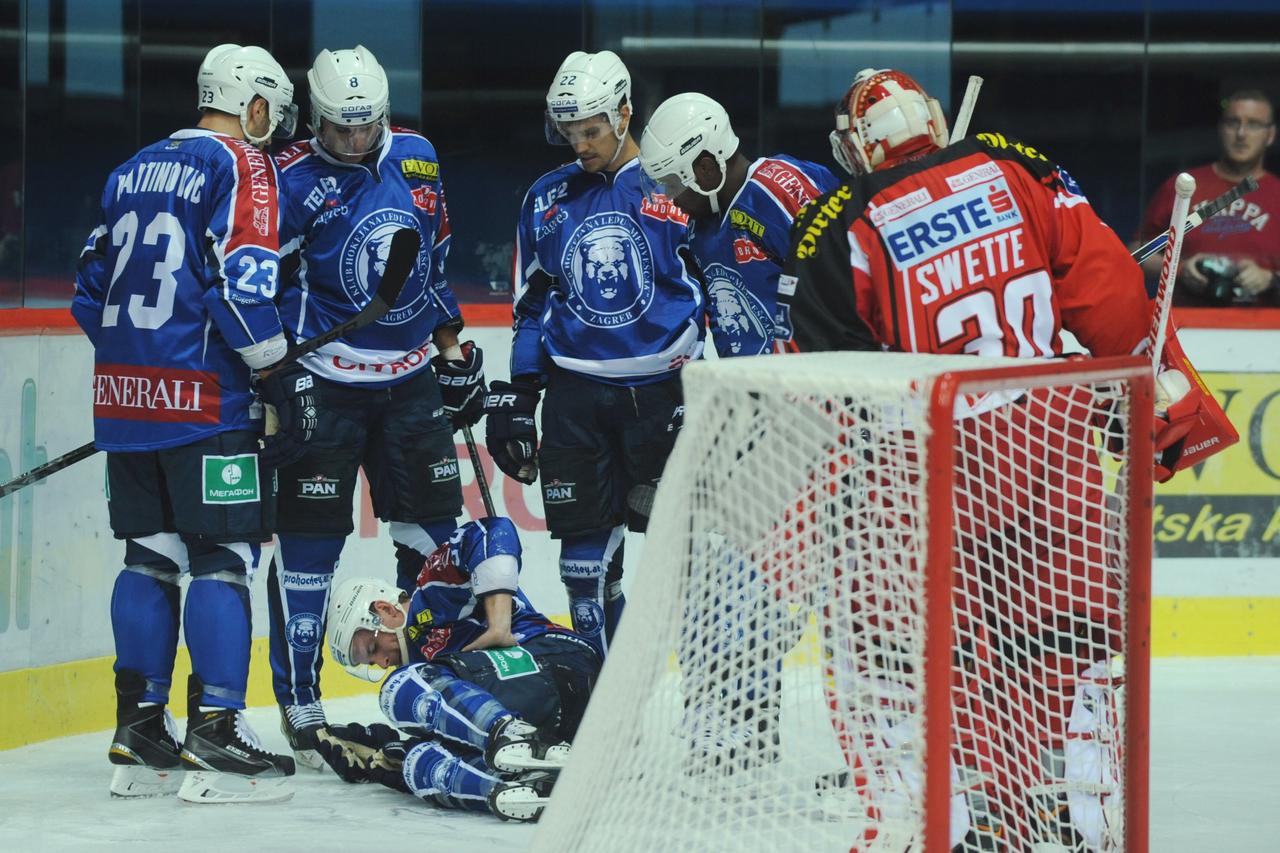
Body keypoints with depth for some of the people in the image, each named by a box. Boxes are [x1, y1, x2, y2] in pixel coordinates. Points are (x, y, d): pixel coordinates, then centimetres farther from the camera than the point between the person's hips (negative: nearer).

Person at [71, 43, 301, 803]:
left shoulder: (133, 172, 17)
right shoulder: (242, 167, -6)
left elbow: (93, 291, 19)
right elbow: (241, 282, -17)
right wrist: (282, 377, -10)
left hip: (124, 396, 7)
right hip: (204, 398, -7)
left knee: (151, 553, 13)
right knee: (223, 558, -4)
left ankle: (139, 728, 14)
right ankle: (216, 733, -8)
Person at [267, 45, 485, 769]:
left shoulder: (418, 159, 5)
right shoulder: (294, 183, -13)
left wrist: (454, 348, 18)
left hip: (411, 381, 6)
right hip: (327, 385, -6)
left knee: (435, 530, 10)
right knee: (310, 539, -5)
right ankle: (299, 702, 1)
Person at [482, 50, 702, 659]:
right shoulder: (548, 199, 9)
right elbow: (532, 307, 16)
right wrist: (516, 397, 11)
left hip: (662, 391, -4)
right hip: (576, 394, 4)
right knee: (585, 550, 3)